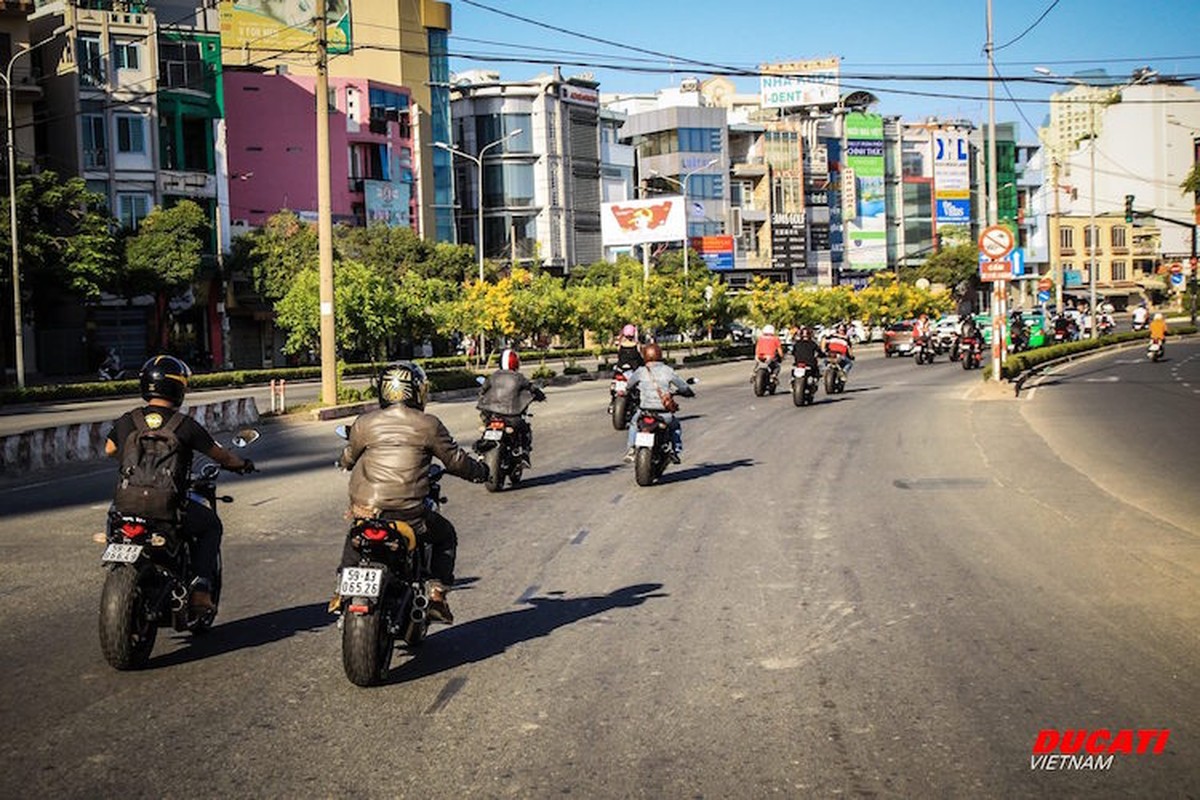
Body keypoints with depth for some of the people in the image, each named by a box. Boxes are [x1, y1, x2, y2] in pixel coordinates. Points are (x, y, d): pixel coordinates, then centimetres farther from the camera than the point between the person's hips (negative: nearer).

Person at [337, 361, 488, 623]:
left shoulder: (365, 423, 4)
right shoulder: (428, 425, -2)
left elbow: (349, 458, 21)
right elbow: (456, 460, 6)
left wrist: (343, 461, 46)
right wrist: (479, 470, 27)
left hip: (364, 510, 3)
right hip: (408, 514, -3)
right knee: (446, 535, 24)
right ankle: (436, 593, 11)